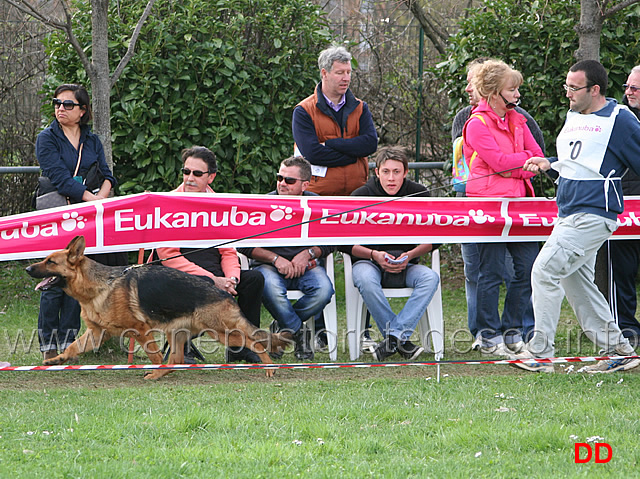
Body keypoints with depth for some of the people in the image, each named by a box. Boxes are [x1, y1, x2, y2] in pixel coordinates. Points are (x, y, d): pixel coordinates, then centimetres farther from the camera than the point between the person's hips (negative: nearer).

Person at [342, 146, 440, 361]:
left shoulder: (419, 194, -1)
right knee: (365, 279, -37)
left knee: (430, 277, -30)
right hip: (369, 262, -2)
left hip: (406, 264, 2)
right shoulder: (361, 196, -6)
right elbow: (345, 243, -3)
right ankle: (401, 340, -34)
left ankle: (394, 335, -36)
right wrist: (374, 254, -18)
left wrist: (410, 256, -14)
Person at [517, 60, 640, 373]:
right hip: (568, 214, 9)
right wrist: (549, 165, 12)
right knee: (575, 281, 9)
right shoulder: (573, 116, 18)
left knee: (545, 271, -15)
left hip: (593, 215, -9)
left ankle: (540, 353, -10)